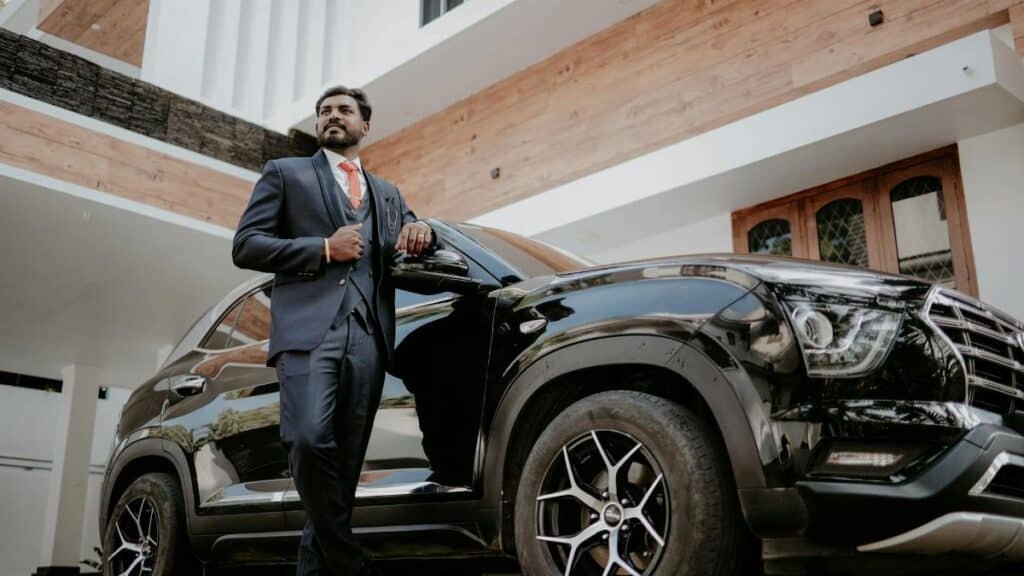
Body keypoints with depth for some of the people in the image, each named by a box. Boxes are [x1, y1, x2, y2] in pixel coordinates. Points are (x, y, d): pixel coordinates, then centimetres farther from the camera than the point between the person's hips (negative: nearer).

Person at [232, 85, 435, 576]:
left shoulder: (387, 193, 28)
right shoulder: (285, 173, 16)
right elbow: (245, 245, 6)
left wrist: (420, 232, 4)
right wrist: (324, 248, -6)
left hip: (367, 336, 4)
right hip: (308, 327, -4)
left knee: (346, 459, 0)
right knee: (310, 440, -23)